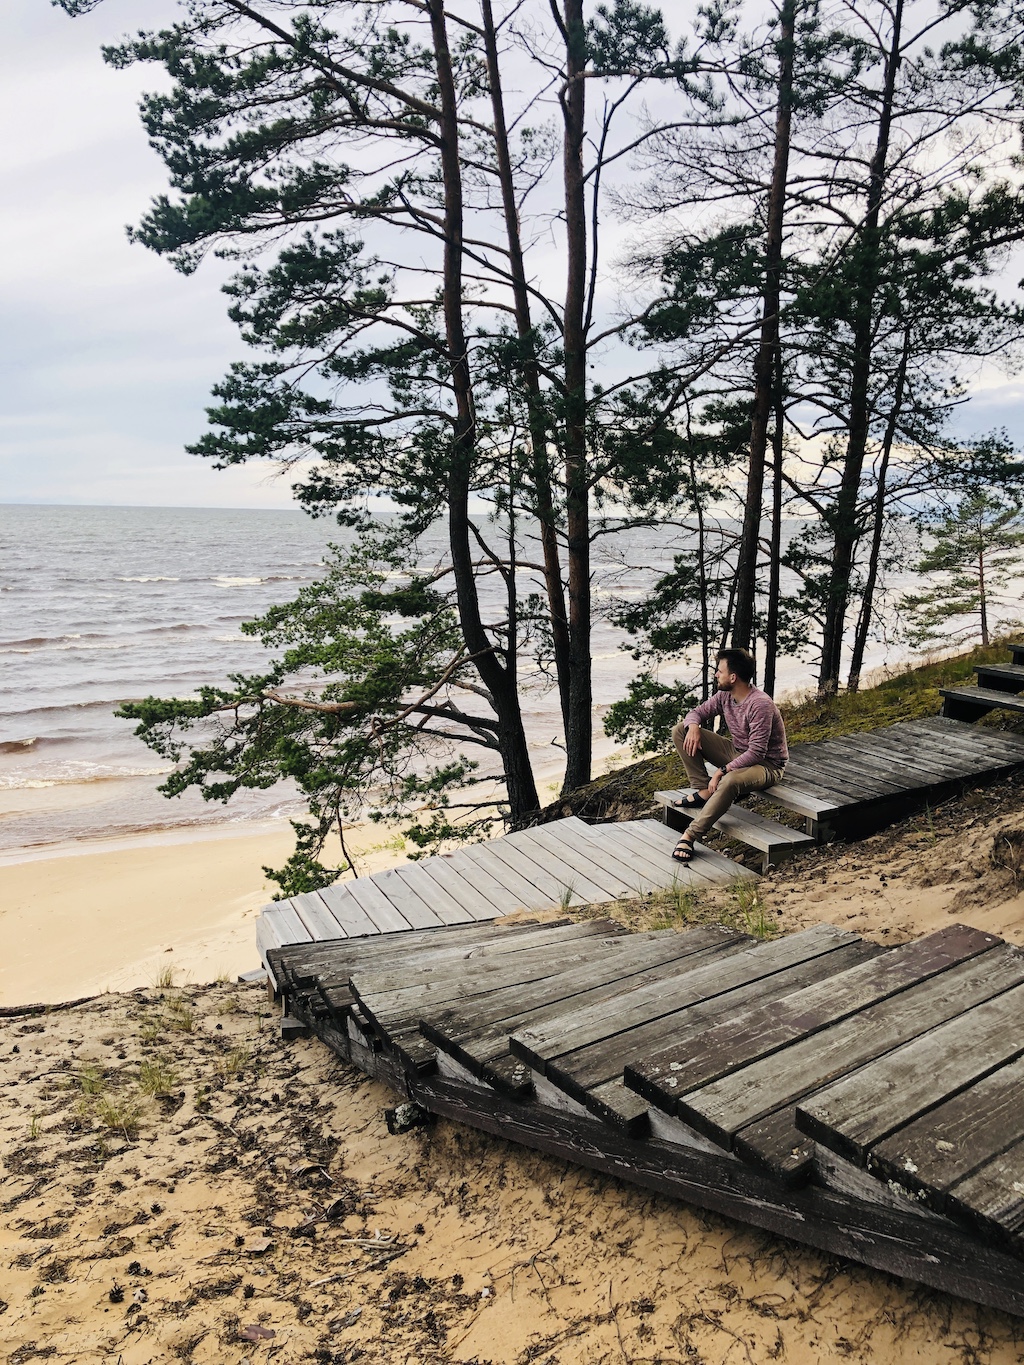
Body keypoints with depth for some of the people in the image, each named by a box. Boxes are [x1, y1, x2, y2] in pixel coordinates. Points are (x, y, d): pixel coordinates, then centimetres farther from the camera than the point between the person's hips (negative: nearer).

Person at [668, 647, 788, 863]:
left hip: (766, 764, -8)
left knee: (730, 781, -44)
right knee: (681, 731, -5)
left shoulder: (760, 704, -27)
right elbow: (697, 712, 6)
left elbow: (756, 753, -29)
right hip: (736, 753, 8)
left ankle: (690, 836, -37)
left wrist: (722, 770, -32)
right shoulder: (725, 695, -3)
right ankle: (703, 790, -9)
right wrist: (693, 726, -18)